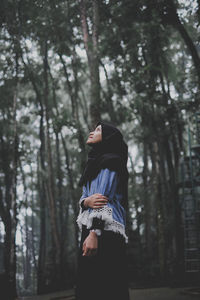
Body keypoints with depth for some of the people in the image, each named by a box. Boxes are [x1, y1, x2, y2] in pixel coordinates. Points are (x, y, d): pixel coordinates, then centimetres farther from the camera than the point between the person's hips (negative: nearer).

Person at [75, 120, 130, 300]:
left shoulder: (110, 160, -2)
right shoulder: (93, 165, 25)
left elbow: (104, 199, -12)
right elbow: (83, 198, 16)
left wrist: (94, 233, -21)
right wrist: (86, 201, -9)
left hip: (105, 230, -9)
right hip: (90, 228, 9)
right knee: (87, 285, 6)